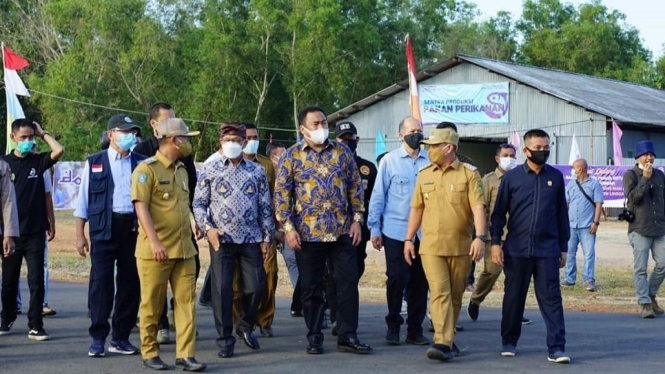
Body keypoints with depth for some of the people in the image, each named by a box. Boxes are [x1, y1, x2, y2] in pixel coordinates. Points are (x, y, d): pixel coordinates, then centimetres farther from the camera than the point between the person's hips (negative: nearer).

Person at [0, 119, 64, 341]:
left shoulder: (38, 161, 5)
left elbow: (59, 150, -13)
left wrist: (42, 133, -1)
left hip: (35, 231, 0)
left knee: (36, 281, -3)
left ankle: (35, 326, 1)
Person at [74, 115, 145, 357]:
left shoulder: (141, 164, 11)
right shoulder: (94, 163, 7)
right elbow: (83, 200, 6)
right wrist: (80, 235, 0)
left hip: (134, 227, 2)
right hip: (104, 228, -2)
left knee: (130, 281, 3)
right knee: (101, 280, -5)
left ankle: (121, 337, 13)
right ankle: (98, 338, 2)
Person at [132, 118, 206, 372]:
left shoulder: (181, 170, 16)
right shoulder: (147, 169, -8)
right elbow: (141, 207, -15)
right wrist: (155, 242, -21)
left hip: (184, 250, 7)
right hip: (156, 251, -7)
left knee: (186, 301, 1)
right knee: (152, 305, 3)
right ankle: (149, 353, 15)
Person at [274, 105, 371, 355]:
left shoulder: (342, 152, 6)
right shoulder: (292, 156, 0)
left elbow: (355, 187, 9)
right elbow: (281, 194, -1)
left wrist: (356, 220, 2)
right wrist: (288, 228, -8)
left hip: (342, 231, 2)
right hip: (307, 233, -2)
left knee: (348, 283, 0)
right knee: (311, 289, 6)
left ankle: (347, 337, 7)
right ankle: (314, 338, 16)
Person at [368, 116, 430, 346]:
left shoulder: (430, 161, 5)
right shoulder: (389, 161, 0)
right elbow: (378, 196, 2)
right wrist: (374, 229, -1)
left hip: (424, 232, 2)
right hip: (395, 231, -2)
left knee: (420, 281, 6)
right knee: (397, 278, -4)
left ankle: (415, 329, 16)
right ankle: (393, 325, 13)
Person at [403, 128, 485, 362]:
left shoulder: (469, 174, -1)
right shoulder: (424, 175, 10)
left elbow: (478, 207, -9)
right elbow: (416, 208, 16)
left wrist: (480, 237, -20)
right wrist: (408, 239, 13)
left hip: (461, 247, -1)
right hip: (431, 246, 2)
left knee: (455, 296, 7)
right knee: (439, 293, -10)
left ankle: (448, 339, 21)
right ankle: (444, 343, -17)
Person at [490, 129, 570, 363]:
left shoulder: (555, 177, 7)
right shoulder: (511, 177, 2)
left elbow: (562, 214, 12)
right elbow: (499, 212, 4)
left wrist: (563, 247, 11)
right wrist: (495, 242, -4)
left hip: (547, 250, 1)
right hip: (516, 250, 0)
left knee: (551, 298, -3)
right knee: (513, 297, 9)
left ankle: (556, 348, -3)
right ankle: (509, 342, 23)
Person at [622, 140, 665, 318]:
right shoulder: (630, 175, -1)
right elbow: (633, 197, -15)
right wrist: (645, 178, -16)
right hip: (639, 229, -5)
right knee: (641, 268, -4)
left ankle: (651, 295, 19)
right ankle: (644, 303, 2)